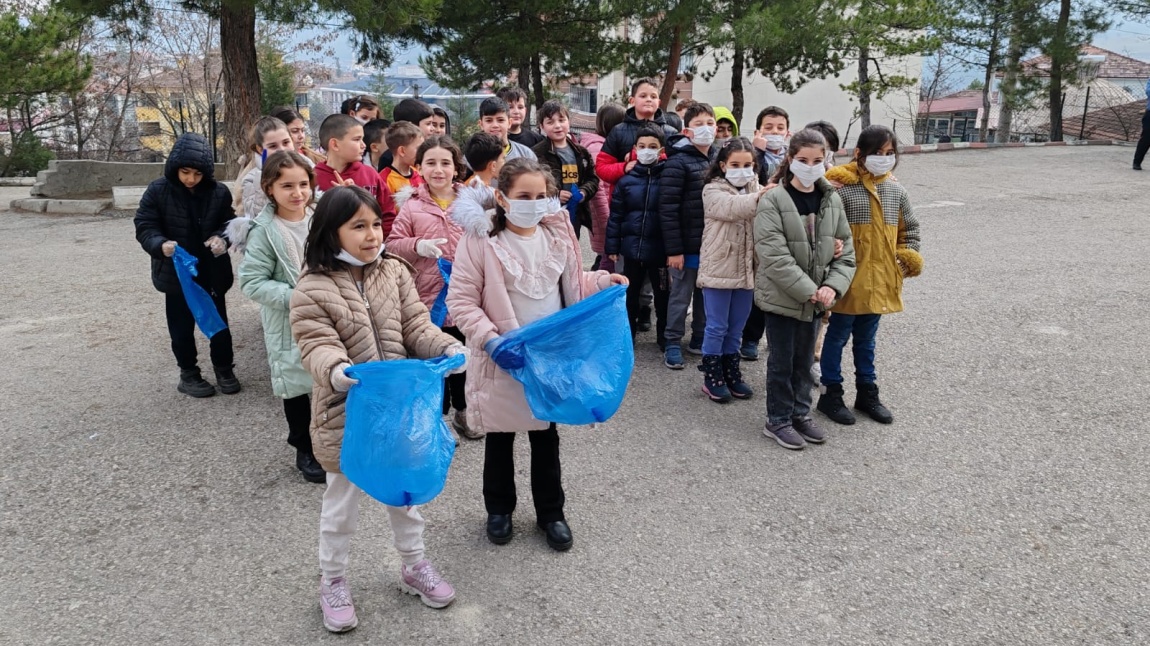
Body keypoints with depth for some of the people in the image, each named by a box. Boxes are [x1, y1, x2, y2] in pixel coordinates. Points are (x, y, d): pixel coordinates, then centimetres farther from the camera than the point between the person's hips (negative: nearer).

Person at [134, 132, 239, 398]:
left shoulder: (218, 192, -8)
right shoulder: (158, 191, -11)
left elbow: (229, 222, 2)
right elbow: (144, 226, -9)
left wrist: (221, 237, -21)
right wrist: (160, 245, -29)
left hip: (213, 272, 1)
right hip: (176, 273, -1)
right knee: (182, 327, 11)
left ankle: (224, 369, 30)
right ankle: (189, 374, 26)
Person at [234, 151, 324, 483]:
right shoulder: (264, 232, -12)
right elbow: (252, 282, -14)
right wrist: (294, 297, -23)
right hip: (289, 327, -3)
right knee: (297, 386, 10)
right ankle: (304, 449, 30)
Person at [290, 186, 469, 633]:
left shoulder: (394, 272, -1)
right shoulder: (312, 289, -14)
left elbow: (416, 328, -4)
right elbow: (318, 346, -21)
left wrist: (449, 347, -22)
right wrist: (336, 370, -42)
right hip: (346, 411, -4)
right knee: (342, 500, 13)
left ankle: (414, 566, 41)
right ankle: (332, 582, 34)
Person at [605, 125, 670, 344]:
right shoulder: (627, 179, 1)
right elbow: (615, 215, 2)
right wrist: (612, 246, 0)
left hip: (659, 249, -2)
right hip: (632, 246, 2)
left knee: (662, 295, 10)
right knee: (629, 294, 15)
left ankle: (665, 338, 24)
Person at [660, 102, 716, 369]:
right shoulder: (678, 162, -11)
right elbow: (667, 209, -16)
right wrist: (674, 249, -19)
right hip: (686, 245, -6)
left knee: (706, 295, 15)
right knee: (681, 296, 4)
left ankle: (699, 339, 29)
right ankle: (673, 344, 16)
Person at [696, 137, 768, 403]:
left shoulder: (758, 190, 9)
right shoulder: (713, 190, -5)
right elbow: (732, 207, -25)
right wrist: (757, 198, -39)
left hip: (746, 270, 4)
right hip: (719, 269, -4)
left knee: (736, 328, 15)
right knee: (717, 327, 3)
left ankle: (731, 373, 28)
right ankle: (712, 377, 16)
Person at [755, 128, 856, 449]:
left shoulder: (832, 200, 3)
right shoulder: (773, 200, -14)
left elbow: (846, 251, 5)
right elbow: (774, 256, -20)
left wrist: (832, 286, -11)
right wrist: (809, 290, -20)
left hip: (814, 297, 5)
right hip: (782, 296, -5)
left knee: (804, 359, 17)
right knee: (781, 360, 6)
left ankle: (800, 413, 33)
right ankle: (778, 421, 21)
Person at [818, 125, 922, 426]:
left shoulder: (896, 191, 6)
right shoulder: (843, 189, -14)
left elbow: (909, 229, 18)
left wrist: (907, 260, 7)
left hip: (880, 280, 6)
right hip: (850, 279, -5)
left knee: (866, 338, 19)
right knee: (838, 336, 7)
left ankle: (867, 393, 30)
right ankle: (831, 394, 19)